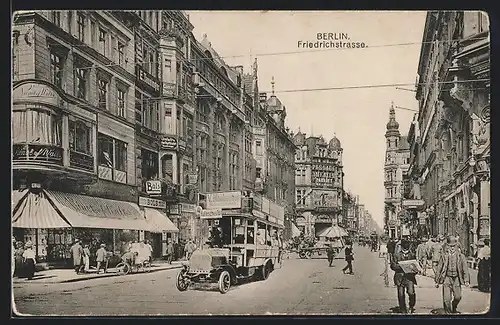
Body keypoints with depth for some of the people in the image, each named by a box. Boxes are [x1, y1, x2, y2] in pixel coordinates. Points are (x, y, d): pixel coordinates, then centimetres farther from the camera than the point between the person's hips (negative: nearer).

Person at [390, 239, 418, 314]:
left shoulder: (412, 255, 11)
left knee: (411, 292, -15)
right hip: (400, 277, 0)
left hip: (410, 277, 0)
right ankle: (403, 310, 17)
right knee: (401, 294, 2)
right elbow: (392, 265, 4)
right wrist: (399, 267, -14)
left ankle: (411, 307, 9)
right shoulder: (397, 255, 7)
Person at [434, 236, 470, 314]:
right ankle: (447, 311, 10)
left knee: (458, 297, 7)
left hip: (457, 279, 1)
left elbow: (465, 268, 3)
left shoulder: (461, 256, 0)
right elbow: (439, 268, 5)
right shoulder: (444, 256, -1)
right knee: (447, 298, -6)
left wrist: (466, 280, -6)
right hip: (447, 278, -1)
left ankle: (454, 308, 36)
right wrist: (437, 281, 6)